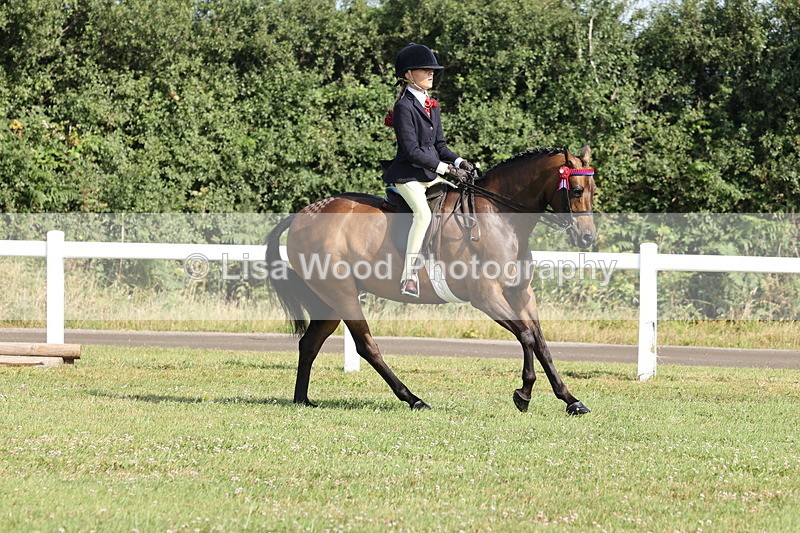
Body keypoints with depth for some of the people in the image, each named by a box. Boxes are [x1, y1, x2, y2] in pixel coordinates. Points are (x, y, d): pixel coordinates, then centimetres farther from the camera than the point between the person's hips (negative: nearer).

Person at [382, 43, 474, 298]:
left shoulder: (432, 107, 15)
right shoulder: (404, 107, -12)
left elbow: (439, 145, 17)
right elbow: (412, 151, -18)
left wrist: (459, 162, -2)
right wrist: (445, 168, -18)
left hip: (430, 175, 9)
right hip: (407, 175, -9)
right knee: (423, 212, -31)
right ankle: (409, 276, -32)